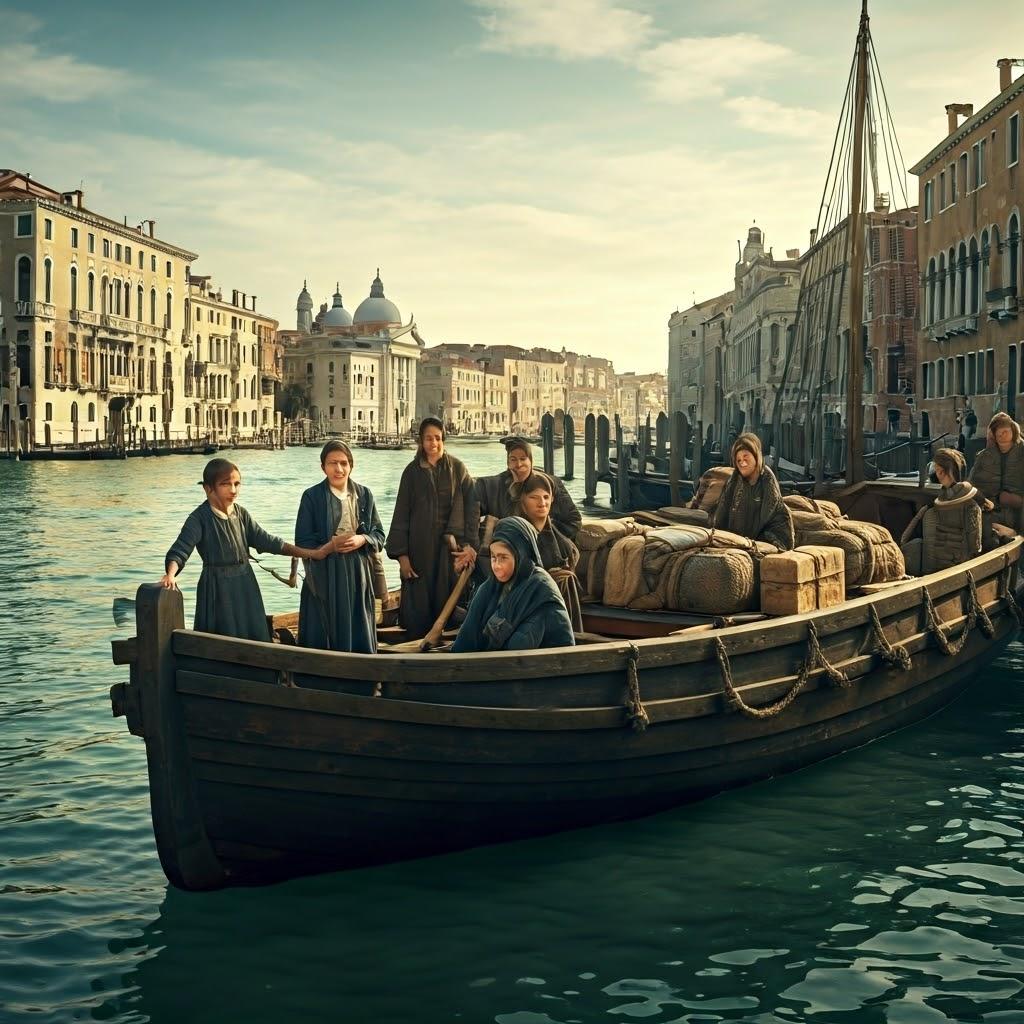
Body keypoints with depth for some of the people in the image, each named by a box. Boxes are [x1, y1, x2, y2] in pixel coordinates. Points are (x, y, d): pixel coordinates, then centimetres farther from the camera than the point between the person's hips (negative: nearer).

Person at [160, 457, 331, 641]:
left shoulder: (241, 514, 4)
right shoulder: (199, 518, -12)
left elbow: (266, 541, 6)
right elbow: (180, 550, -20)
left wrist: (310, 553, 3)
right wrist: (170, 575, -41)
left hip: (245, 586, 5)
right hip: (217, 588, -5)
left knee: (255, 636, 8)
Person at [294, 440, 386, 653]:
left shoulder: (364, 495, 7)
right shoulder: (311, 497, -3)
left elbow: (379, 535, 9)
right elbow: (302, 541, -4)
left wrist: (362, 540, -12)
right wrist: (330, 545, -18)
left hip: (357, 574, 3)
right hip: (324, 576, -3)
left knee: (359, 637, 5)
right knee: (322, 640, -1)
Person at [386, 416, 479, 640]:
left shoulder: (457, 469, 3)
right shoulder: (412, 472, 4)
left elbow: (472, 507, -1)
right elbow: (401, 514, 3)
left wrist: (471, 544, -12)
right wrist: (401, 555, -4)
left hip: (451, 546, 0)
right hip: (420, 548, 0)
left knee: (447, 604, 2)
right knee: (419, 606, 0)